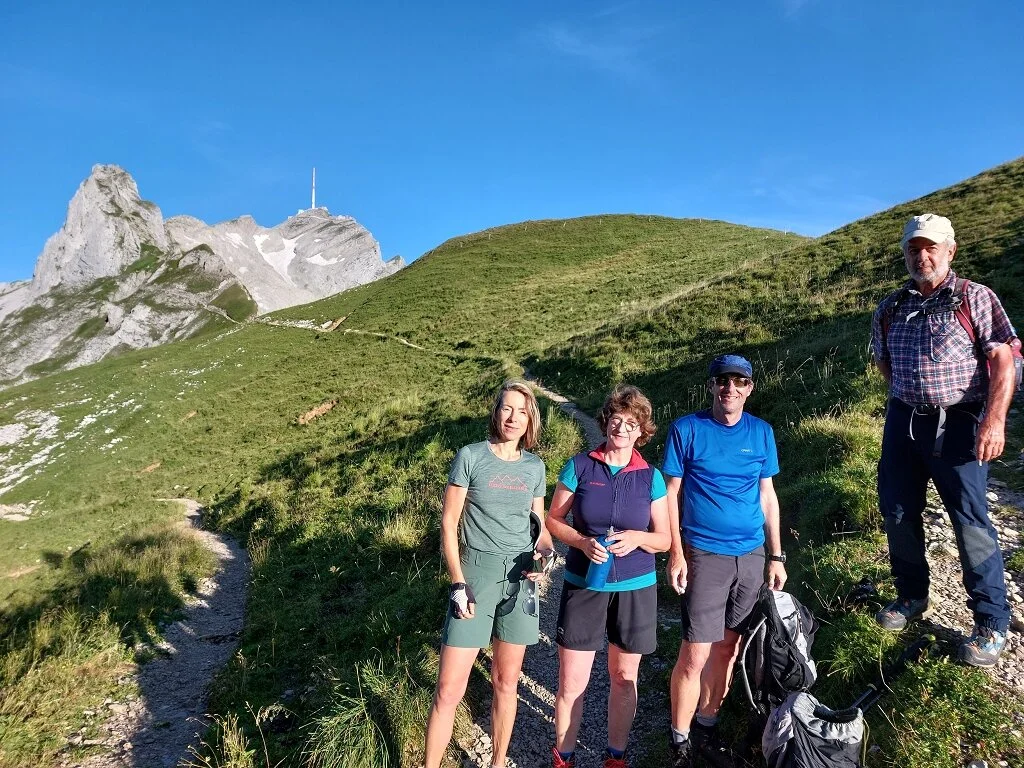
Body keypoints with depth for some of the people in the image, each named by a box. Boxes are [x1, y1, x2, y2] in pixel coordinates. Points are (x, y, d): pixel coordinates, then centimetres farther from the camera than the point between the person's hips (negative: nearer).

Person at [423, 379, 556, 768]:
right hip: (476, 574, -3)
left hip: (519, 579, 4)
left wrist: (546, 550, -7)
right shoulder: (470, 456, -5)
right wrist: (458, 583, -11)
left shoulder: (535, 467, 7)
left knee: (506, 681, 15)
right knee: (449, 688, -3)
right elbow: (449, 522, -4)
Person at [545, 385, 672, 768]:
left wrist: (637, 538, -18)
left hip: (635, 589, 2)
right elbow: (553, 519, 0)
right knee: (571, 683, 3)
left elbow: (664, 539, 3)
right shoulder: (579, 466, -5)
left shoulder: (651, 477, -1)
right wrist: (583, 542, -18)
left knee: (624, 679, 15)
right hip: (583, 586, -1)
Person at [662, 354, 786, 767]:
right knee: (695, 655, -1)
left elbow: (768, 495, 11)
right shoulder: (686, 430, -7)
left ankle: (706, 729, 32)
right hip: (704, 556, -4)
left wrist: (776, 555, 9)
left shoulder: (761, 432, 4)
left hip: (752, 557, 4)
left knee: (727, 649, 13)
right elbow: (670, 494, -5)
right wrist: (675, 554, -10)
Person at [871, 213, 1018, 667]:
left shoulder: (976, 298, -3)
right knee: (897, 511, 11)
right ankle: (911, 596, 31)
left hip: (957, 424, -5)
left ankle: (992, 623, 11)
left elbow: (1002, 361, -11)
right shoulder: (890, 309, 8)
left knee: (971, 520, -4)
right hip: (903, 421, 5)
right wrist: (907, 393, 12)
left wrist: (994, 420, -21)